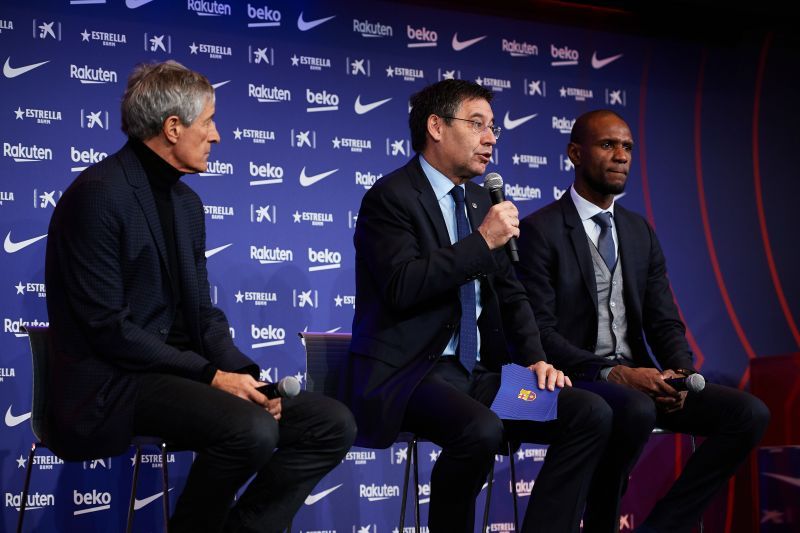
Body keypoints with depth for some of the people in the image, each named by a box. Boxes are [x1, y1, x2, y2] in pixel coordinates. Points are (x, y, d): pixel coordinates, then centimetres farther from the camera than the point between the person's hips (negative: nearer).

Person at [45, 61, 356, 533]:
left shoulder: (186, 202, 14)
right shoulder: (98, 195, -13)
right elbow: (107, 327, -18)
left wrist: (242, 374, -5)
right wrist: (211, 376, -18)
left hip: (181, 369, 8)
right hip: (117, 383, -8)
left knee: (334, 424, -5)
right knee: (252, 430, -32)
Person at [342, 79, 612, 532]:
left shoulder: (480, 199, 17)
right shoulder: (391, 197, -7)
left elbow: (510, 292, 20)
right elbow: (402, 286, -21)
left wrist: (534, 358, 3)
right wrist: (482, 241, -18)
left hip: (478, 373, 8)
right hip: (410, 373, -7)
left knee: (592, 414, -12)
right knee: (481, 430, -36)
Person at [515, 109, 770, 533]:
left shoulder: (640, 232, 16)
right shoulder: (539, 231, -5)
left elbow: (664, 322, 12)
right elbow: (538, 333, -13)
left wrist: (681, 373, -10)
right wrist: (613, 373, -24)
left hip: (636, 377, 7)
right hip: (574, 379, -7)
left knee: (749, 413, -13)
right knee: (637, 411, -39)